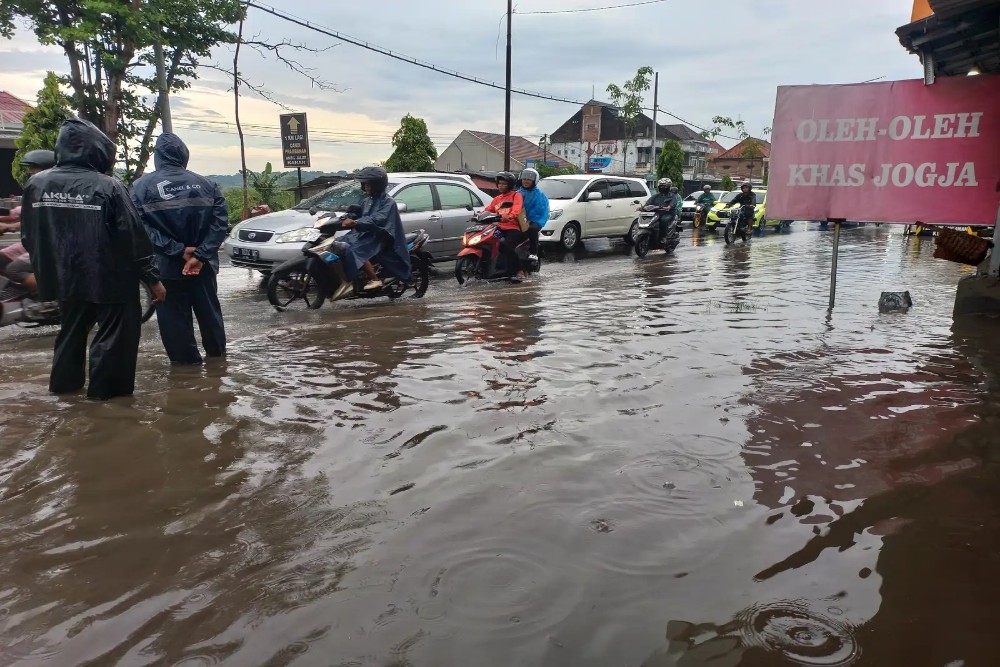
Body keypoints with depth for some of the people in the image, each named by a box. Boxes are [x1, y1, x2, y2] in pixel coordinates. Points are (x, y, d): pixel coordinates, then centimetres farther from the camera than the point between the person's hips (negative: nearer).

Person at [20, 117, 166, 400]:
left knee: (71, 331, 23)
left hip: (64, 278, 6)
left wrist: (46, 268, 22)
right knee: (115, 332, 8)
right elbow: (134, 237, -14)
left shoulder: (36, 183, 1)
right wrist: (153, 278, -7)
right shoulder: (107, 186, -15)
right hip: (110, 279, -5)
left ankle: (64, 382, 32)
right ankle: (105, 387, 11)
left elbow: (28, 236, 9)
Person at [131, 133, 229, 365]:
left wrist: (178, 250, -15)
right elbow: (220, 223, -8)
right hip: (203, 265, 3)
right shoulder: (206, 184, 1)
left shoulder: (142, 185, -5)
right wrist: (200, 254, -13)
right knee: (210, 314, 17)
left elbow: (140, 226, -15)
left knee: (176, 321, 6)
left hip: (167, 266, -3)